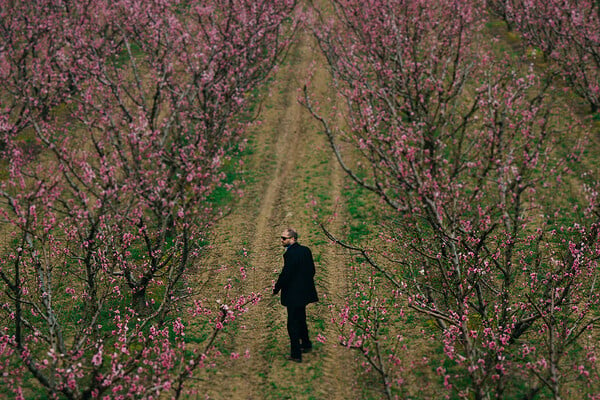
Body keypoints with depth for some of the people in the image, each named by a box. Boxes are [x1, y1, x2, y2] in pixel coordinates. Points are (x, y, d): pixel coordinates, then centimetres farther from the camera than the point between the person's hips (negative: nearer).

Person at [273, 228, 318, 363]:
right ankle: (306, 344, 41)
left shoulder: (290, 254, -22)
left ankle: (296, 354, 5)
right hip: (304, 292, 9)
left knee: (293, 324, 0)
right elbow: (312, 270, 10)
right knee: (301, 320, 26)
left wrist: (276, 289, -8)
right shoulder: (306, 250, 4)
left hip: (293, 294, -9)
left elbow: (285, 274, -22)